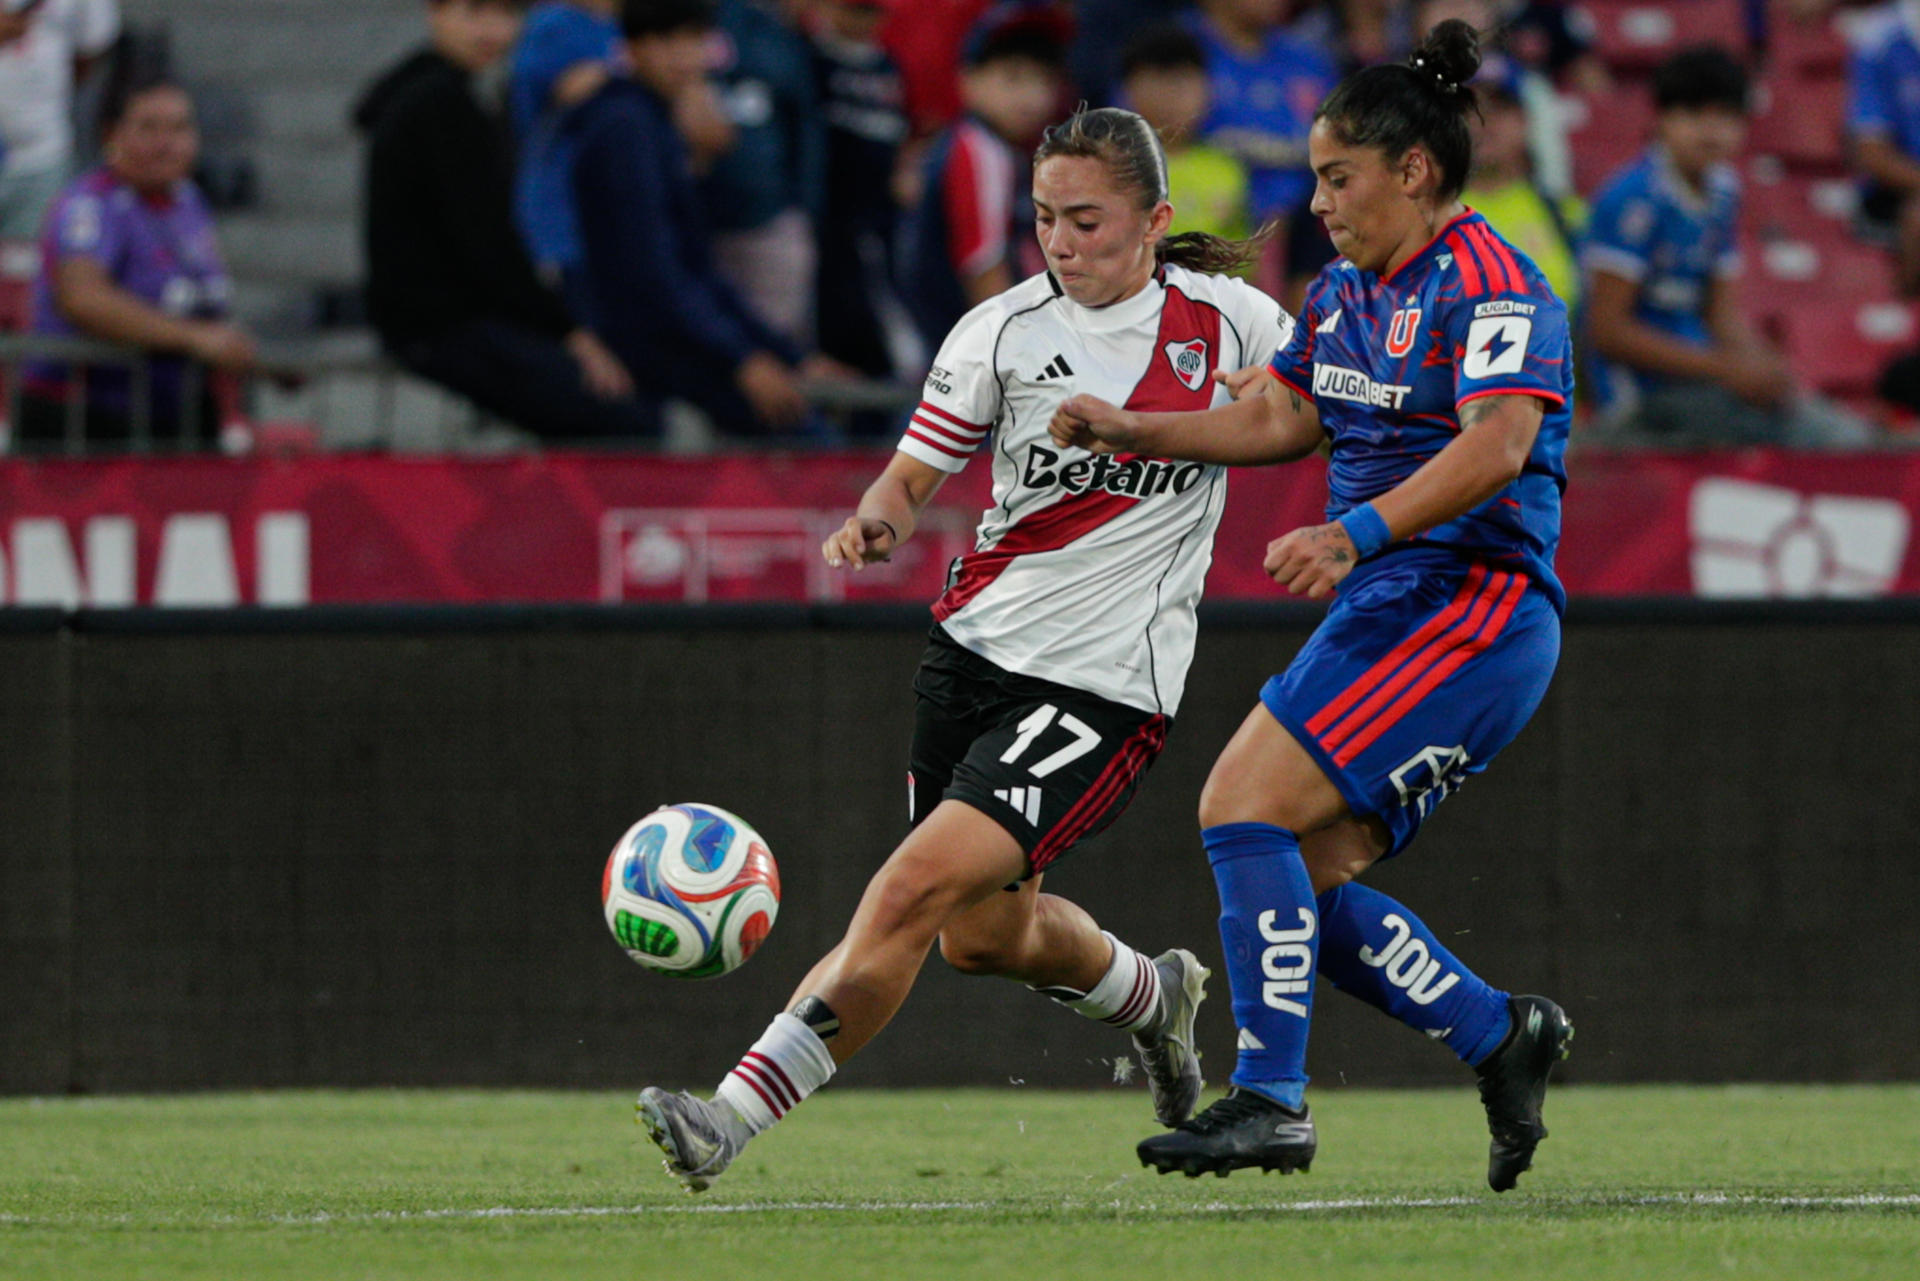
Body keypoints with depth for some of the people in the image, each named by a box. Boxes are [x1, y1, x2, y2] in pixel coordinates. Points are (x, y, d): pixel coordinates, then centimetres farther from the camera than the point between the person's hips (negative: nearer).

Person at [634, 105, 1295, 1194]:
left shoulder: (1231, 320, -3)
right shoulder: (1004, 330, 0)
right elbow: (913, 478, 3)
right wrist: (876, 522, -19)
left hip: (1109, 684, -4)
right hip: (981, 644, 4)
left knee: (920, 886, -18)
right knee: (982, 932, 15)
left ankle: (733, 1122, -20)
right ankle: (1149, 994, 49)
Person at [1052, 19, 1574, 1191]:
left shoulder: (1487, 283, -12)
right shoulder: (1345, 291, 16)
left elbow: (1496, 444, -24)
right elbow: (1281, 418, 25)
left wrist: (1356, 535, -34)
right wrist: (1135, 432, 12)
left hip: (1470, 603, -9)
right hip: (1394, 611, 9)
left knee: (1246, 806, -18)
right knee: (1302, 883, 2)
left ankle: (1271, 1100, -18)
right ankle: (1505, 1039, 12)